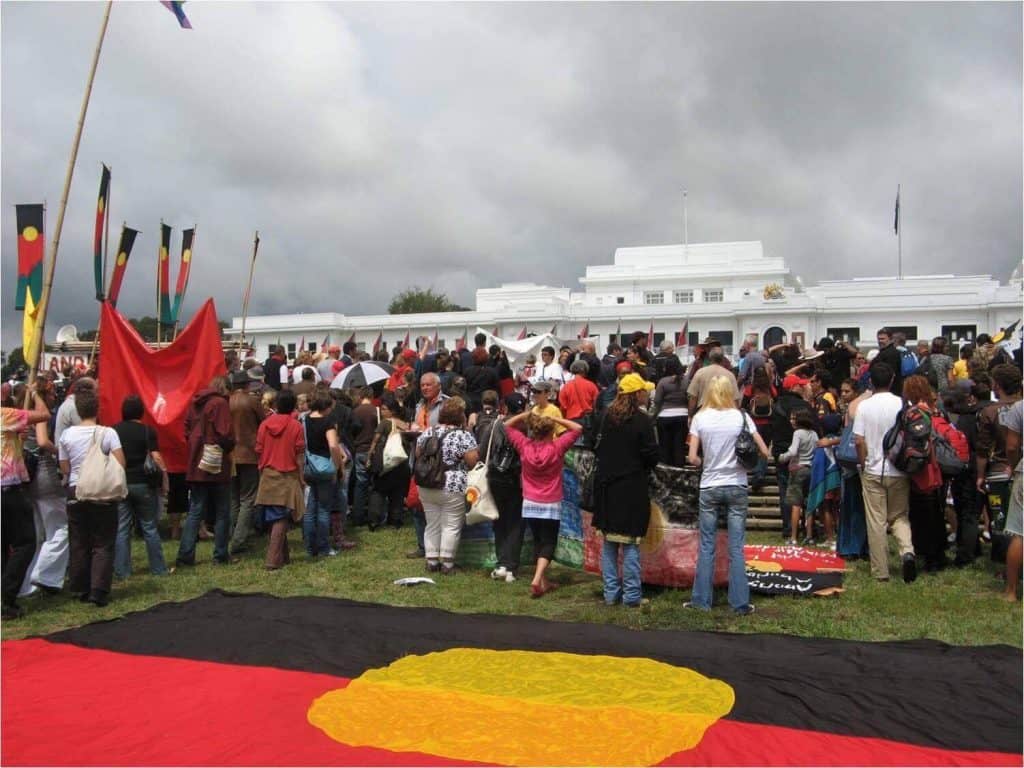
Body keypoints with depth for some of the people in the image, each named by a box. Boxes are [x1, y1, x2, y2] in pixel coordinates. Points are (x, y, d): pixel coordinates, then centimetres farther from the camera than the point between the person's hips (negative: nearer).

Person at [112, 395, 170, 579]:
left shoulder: (113, 431, 2)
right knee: (149, 528, 6)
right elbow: (156, 457, -12)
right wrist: (164, 473, -1)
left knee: (121, 529, 7)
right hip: (143, 484, -2)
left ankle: (121, 571, 8)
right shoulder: (147, 431, -6)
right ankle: (158, 569, 11)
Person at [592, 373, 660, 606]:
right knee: (631, 543, 1)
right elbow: (651, 456, -9)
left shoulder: (608, 417, 4)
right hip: (631, 488, -5)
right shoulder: (642, 420, -12)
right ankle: (631, 595, 5)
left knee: (609, 543, 11)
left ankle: (611, 593, 15)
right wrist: (644, 467, 10)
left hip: (606, 485, 5)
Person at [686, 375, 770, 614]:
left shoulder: (700, 418, -4)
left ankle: (701, 600, 13)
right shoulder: (741, 417, -4)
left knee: (707, 546, 8)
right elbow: (764, 452, -4)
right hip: (737, 487, 0)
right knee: (736, 548, 5)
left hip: (709, 487, 0)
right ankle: (740, 603, 9)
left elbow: (692, 458, -7)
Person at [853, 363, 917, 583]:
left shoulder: (864, 406, -7)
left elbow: (859, 441, -10)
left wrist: (864, 465, 3)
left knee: (876, 522, 6)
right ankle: (907, 551, -10)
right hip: (898, 471, 1)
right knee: (899, 516, 16)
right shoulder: (902, 404, -5)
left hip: (873, 472, -1)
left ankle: (881, 571, 10)